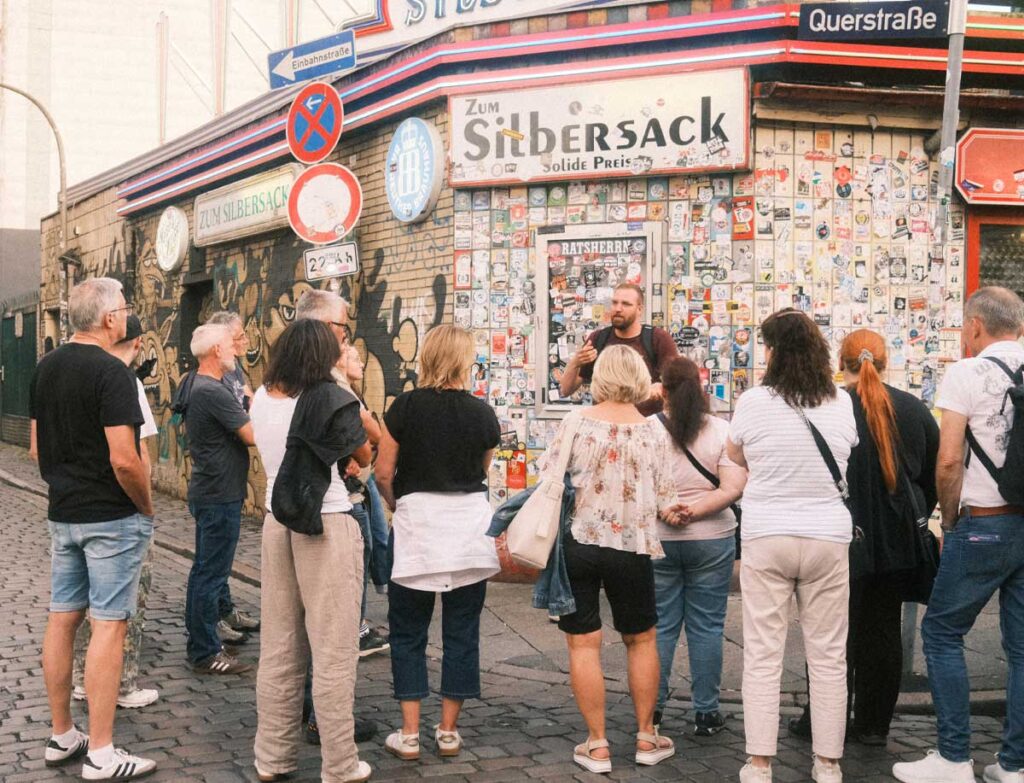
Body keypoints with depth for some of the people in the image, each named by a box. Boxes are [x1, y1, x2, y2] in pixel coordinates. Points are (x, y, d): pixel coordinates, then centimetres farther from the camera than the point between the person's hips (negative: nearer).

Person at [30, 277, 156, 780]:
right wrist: (147, 507, -9)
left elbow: (39, 446, 14)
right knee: (108, 625, -4)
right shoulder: (110, 372, -17)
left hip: (62, 513, 8)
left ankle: (61, 737, 23)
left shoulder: (45, 368, 8)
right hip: (112, 517, -8)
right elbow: (124, 459, -23)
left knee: (62, 619, 13)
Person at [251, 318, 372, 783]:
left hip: (278, 522, 6)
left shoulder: (261, 398, 3)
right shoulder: (331, 398, -13)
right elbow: (363, 456, 0)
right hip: (327, 525, -6)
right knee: (333, 651, 0)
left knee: (279, 648, 12)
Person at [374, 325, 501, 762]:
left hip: (416, 524, -1)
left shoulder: (406, 406, -6)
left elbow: (383, 472, -5)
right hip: (469, 525, 2)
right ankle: (448, 732, 16)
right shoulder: (482, 414, -1)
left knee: (408, 632, 9)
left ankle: (409, 735, 10)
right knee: (461, 631, 10)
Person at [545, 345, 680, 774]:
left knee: (583, 643, 6)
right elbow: (664, 502, 1)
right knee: (641, 639, 17)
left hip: (577, 542, -1)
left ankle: (597, 744, 9)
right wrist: (670, 511, 22)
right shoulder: (652, 431, -2)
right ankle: (646, 737, 24)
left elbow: (545, 477, -3)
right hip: (631, 548, 1)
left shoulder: (576, 423, -6)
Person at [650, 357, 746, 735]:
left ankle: (652, 707, 17)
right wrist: (696, 512, -13)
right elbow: (733, 487, -12)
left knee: (659, 624, 10)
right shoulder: (722, 430, -3)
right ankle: (706, 713, 11)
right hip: (711, 540, 0)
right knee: (706, 625, 6)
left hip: (657, 539, 0)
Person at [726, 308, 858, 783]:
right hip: (828, 539, 2)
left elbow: (735, 458, 10)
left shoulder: (753, 402, -7)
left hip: (766, 539, -1)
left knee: (763, 655, 5)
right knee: (828, 656, 9)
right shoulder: (843, 404, -2)